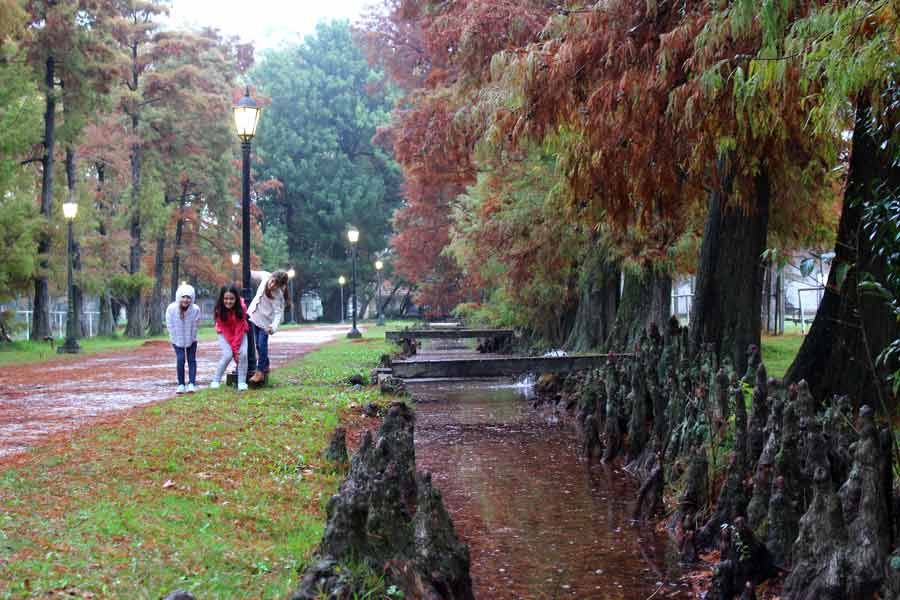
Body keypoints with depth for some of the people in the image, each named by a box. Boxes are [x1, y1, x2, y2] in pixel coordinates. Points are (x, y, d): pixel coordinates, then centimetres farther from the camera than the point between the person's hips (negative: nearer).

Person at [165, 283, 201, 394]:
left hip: (191, 339, 1)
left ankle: (192, 384, 1)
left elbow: (196, 325, -13)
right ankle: (181, 384, 1)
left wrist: (190, 338, -10)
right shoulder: (171, 309, -25)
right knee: (180, 359, -9)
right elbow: (170, 326, -14)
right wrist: (176, 339, -10)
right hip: (177, 339, 0)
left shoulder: (196, 309, -26)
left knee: (192, 359, -1)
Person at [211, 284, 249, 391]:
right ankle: (216, 380, -6)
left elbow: (240, 329, -23)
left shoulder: (242, 307, -26)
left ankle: (242, 382, -13)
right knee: (227, 355, -20)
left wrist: (236, 347, -27)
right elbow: (225, 330, -21)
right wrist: (233, 348, -24)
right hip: (225, 334, -1)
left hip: (240, 333, 1)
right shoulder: (219, 310, -25)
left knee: (243, 354, -20)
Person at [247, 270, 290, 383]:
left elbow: (279, 312, -28)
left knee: (262, 344, -11)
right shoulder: (265, 276, -12)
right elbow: (257, 274, 11)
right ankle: (265, 366, 27)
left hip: (265, 321, -7)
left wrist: (274, 326, -44)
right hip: (255, 316, 7)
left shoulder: (278, 296, -27)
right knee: (258, 344, 12)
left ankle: (260, 371, -4)